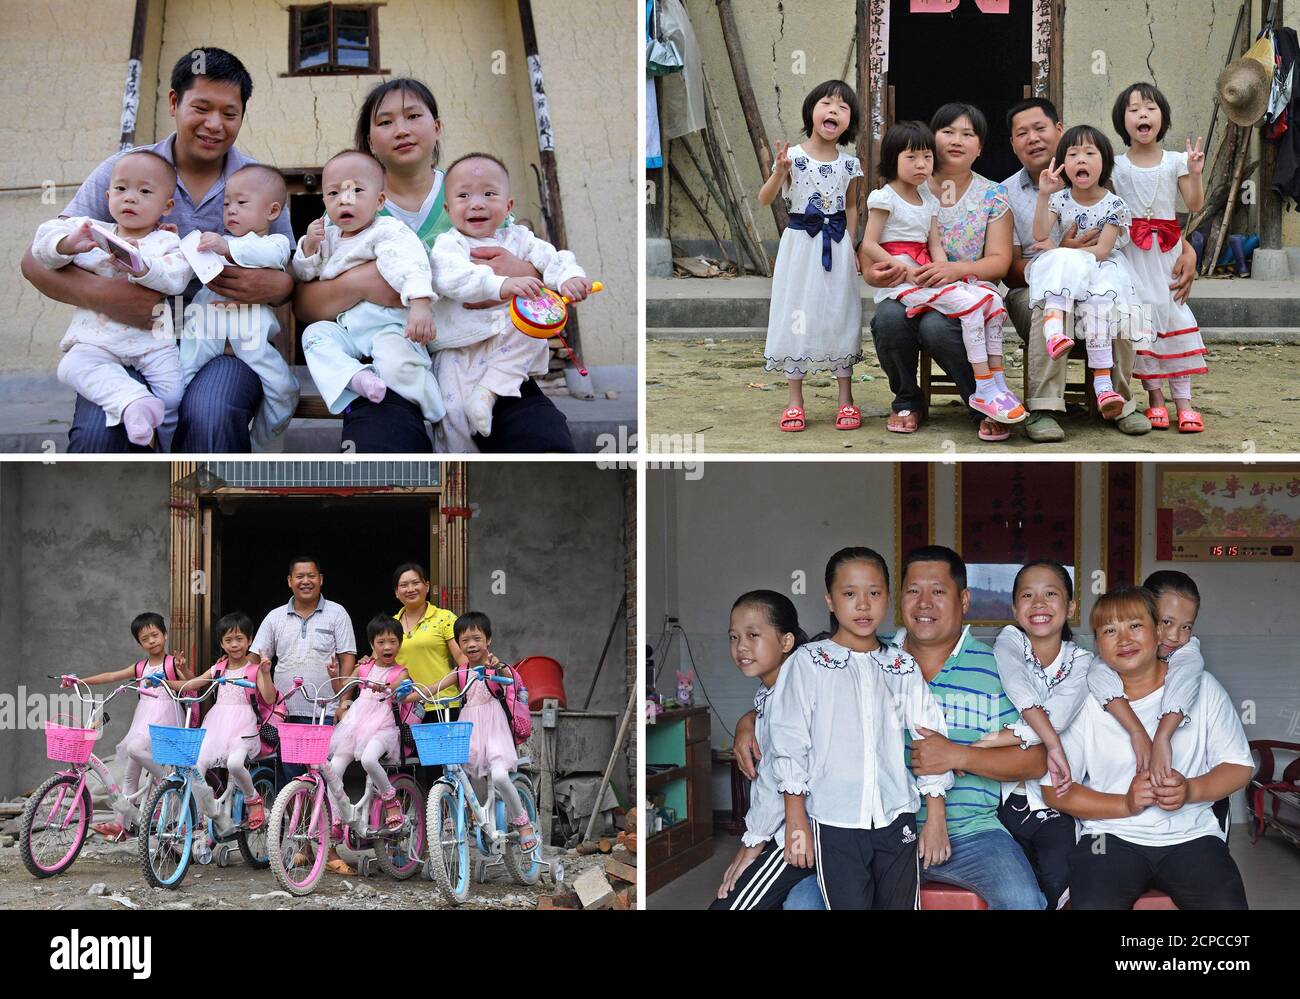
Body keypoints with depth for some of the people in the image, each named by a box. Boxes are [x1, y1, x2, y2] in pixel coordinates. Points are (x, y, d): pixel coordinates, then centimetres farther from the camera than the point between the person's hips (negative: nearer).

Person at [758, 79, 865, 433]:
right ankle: (795, 401, 12)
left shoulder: (850, 164, 0)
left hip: (837, 245, 2)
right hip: (801, 244, -2)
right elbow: (764, 200, -12)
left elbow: (851, 207, 11)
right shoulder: (792, 156, -9)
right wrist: (779, 171, -28)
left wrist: (850, 247, 6)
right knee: (797, 317, 3)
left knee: (840, 316, 7)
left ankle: (846, 398, 17)